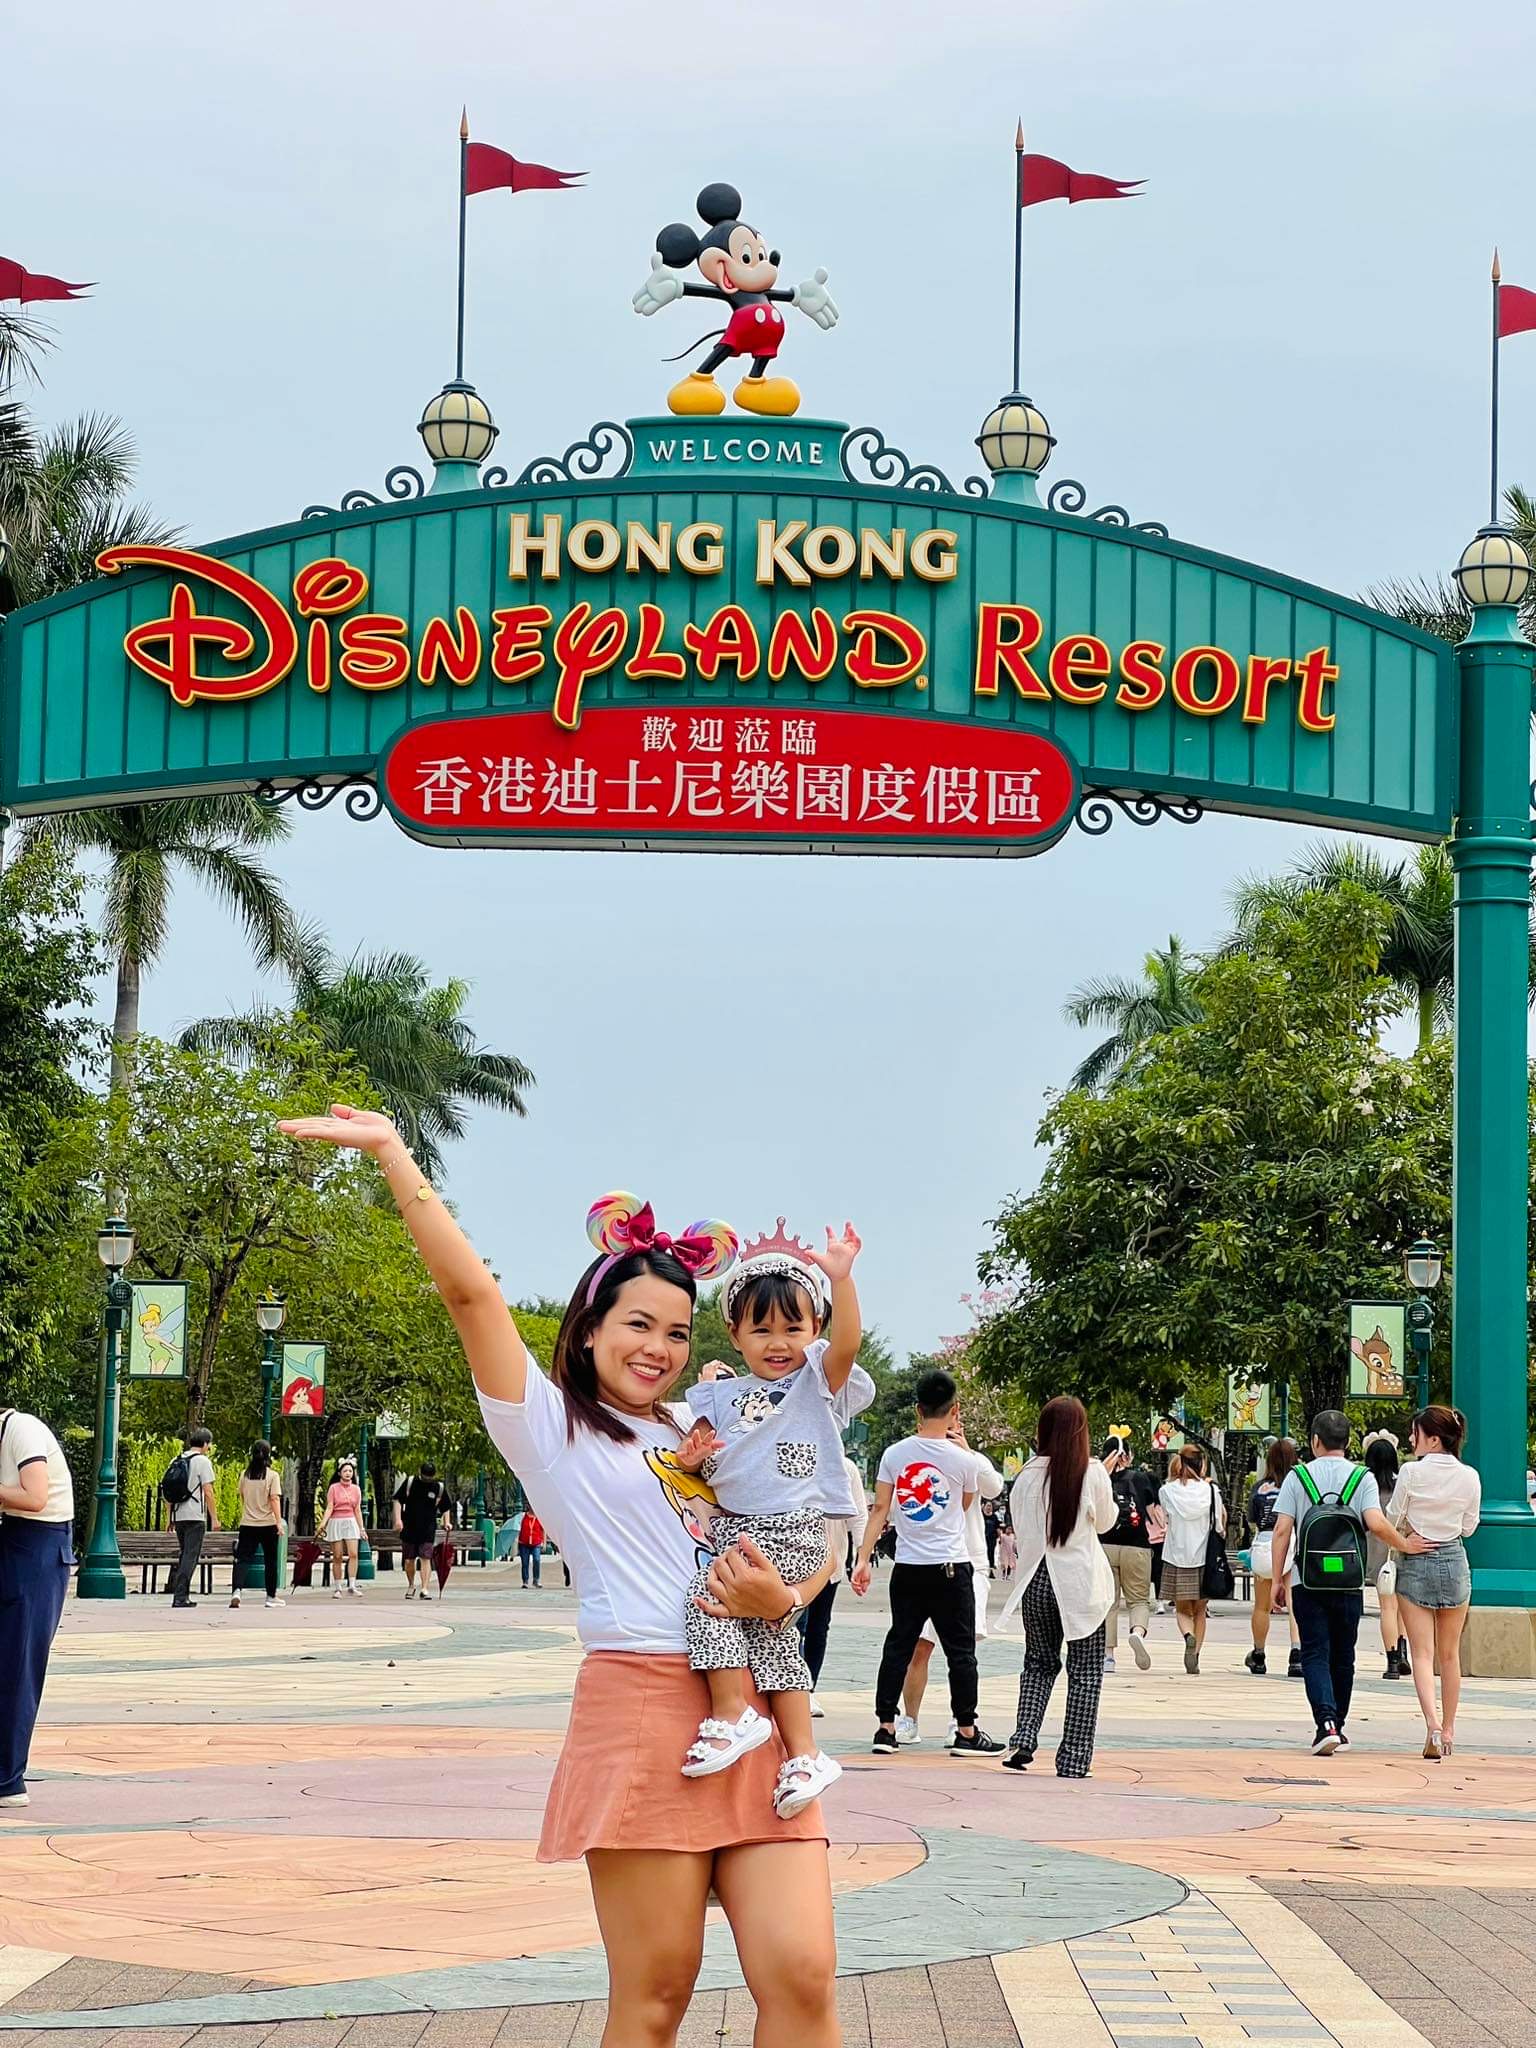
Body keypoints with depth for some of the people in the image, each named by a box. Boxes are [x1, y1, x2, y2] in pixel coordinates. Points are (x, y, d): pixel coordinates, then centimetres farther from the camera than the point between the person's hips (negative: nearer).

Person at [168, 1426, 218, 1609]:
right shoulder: (203, 1461, -6)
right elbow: (208, 1492, -10)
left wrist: (170, 1519, 20)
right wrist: (214, 1518, -6)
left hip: (179, 1515, 7)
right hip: (195, 1516, -7)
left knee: (184, 1555, 17)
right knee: (191, 1556, -5)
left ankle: (183, 1595, 18)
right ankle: (180, 1597, -11)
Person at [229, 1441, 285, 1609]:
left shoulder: (244, 1475, 4)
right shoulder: (272, 1475, -7)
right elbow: (275, 1499, -13)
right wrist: (279, 1522, -13)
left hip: (247, 1524, 2)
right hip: (268, 1524, -2)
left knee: (242, 1559, -3)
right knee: (270, 1561, 12)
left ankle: (236, 1590, -26)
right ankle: (271, 1597, 19)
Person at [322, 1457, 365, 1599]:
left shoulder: (356, 1489, 9)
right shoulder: (334, 1488, -1)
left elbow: (357, 1510, 14)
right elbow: (329, 1508, -4)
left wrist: (361, 1528, 13)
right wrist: (323, 1524, -17)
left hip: (351, 1523, 2)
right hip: (336, 1522, -2)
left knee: (353, 1554, -12)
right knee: (337, 1557, -1)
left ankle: (352, 1585, -10)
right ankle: (337, 1588, 5)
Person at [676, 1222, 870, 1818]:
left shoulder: (820, 1381, 3)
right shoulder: (724, 1395, 17)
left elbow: (847, 1343, -16)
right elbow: (702, 1447, 18)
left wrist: (840, 1278, -29)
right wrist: (692, 1455, -7)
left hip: (794, 1529, -6)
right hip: (734, 1525, 6)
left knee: (714, 1593, -21)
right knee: (765, 1626, -1)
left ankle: (732, 1715, -15)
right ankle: (803, 1753, 0)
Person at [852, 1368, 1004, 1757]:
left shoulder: (895, 1454, -2)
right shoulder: (963, 1459, -8)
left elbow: (879, 1510, -2)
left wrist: (863, 1559, 1)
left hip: (907, 1568, 3)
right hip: (952, 1567, -3)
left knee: (898, 1647, 9)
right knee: (960, 1650, 5)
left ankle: (885, 1728, 8)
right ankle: (966, 1732, 8)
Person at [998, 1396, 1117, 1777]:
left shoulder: (1029, 1474, -2)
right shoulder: (1092, 1473, -9)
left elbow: (1018, 1525, 9)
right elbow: (1106, 1522, 7)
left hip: (1037, 1580, 3)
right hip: (1081, 1583, -3)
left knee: (1039, 1663, 19)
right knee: (1085, 1671, 7)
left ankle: (1023, 1741, 2)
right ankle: (1073, 1759, 3)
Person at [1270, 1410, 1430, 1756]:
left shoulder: (1297, 1476, 0)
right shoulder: (1362, 1477, -1)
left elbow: (1282, 1530, -4)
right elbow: (1376, 1523, -15)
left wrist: (1278, 1579, 2)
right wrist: (1405, 1545, 1)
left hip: (1307, 1582, -1)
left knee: (1315, 1655, -2)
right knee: (1342, 1656, 15)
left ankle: (1326, 1724, -21)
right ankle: (1338, 1727, 25)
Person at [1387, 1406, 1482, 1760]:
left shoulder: (1411, 1473, -12)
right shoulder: (1469, 1477, -5)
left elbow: (1392, 1521, -4)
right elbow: (1469, 1527, 4)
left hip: (1415, 1564, -3)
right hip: (1454, 1561, 3)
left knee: (1422, 1652, -3)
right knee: (1450, 1654, 15)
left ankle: (1433, 1725, -22)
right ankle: (1448, 1729, 23)